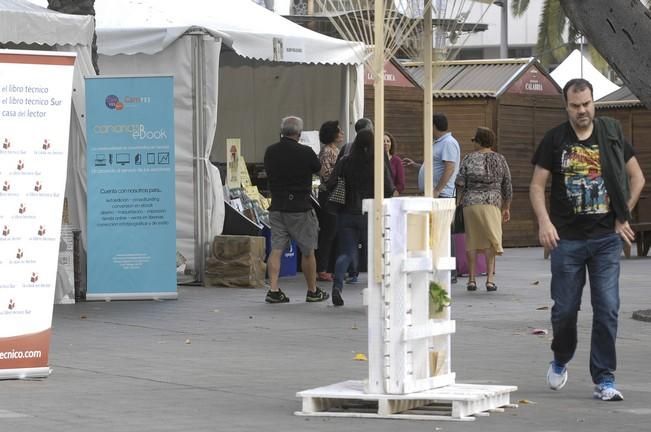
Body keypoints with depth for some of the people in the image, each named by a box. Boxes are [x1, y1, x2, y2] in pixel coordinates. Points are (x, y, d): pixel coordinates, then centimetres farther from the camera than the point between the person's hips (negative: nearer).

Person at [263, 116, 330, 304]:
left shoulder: (270, 152, 0)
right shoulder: (305, 152, -13)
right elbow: (317, 168, 5)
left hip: (277, 207, 4)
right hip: (300, 208, -4)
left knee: (276, 249, 4)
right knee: (307, 251, 8)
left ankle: (273, 290, -6)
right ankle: (313, 291, 17)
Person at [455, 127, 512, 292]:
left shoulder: (469, 158, 1)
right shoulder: (500, 159, 5)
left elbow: (460, 183, -3)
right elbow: (508, 186, 8)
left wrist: (463, 198, 14)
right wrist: (506, 208, 17)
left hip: (470, 203, 0)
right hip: (492, 203, 0)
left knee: (472, 241, 8)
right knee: (491, 240, 3)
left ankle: (472, 279, 8)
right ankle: (490, 279, -6)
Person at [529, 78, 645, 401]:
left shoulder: (611, 134, 4)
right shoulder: (555, 140, 2)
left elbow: (637, 177, 12)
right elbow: (537, 185, 2)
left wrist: (623, 216, 5)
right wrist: (544, 222, -12)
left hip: (606, 238, 0)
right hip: (567, 239, 0)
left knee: (607, 309, -4)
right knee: (565, 308, 6)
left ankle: (604, 380, 3)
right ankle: (560, 360, 34)